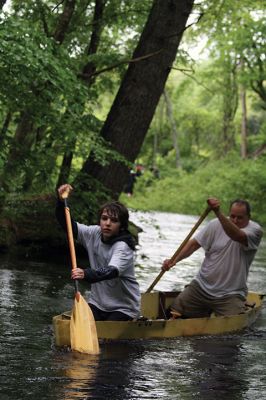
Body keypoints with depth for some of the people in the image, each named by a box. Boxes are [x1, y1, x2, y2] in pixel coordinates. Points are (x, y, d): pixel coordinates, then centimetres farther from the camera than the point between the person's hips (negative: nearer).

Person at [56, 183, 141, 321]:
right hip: (97, 303, 6)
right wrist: (61, 201, -17)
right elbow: (68, 225, 2)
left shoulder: (123, 246, -22)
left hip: (123, 308, -5)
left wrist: (86, 274, -58)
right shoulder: (94, 234, -1)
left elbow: (112, 271, -40)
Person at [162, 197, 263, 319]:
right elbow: (194, 243, 2)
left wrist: (218, 213, -44)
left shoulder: (255, 230, -10)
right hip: (201, 286, 3)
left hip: (230, 294, -3)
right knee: (174, 314, -3)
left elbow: (237, 236, -31)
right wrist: (174, 260, -15)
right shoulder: (216, 225, 1)